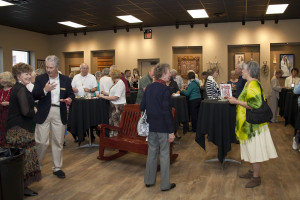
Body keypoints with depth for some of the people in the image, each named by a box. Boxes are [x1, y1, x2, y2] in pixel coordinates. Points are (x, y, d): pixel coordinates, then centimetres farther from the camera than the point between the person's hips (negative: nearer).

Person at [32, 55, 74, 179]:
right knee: (41, 142, 0)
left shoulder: (66, 80, 5)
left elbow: (71, 94, 11)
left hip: (59, 113, 2)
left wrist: (69, 99, -12)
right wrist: (45, 90, -20)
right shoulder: (40, 79, 2)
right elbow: (34, 96, -3)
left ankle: (57, 168, 23)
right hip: (43, 113, -1)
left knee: (58, 141, 9)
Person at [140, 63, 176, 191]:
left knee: (152, 152, 16)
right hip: (163, 127, -7)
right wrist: (171, 131, -14)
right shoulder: (165, 90, -16)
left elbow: (142, 107, 11)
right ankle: (165, 184, 15)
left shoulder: (149, 88, 6)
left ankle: (149, 180, 27)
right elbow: (167, 112, -19)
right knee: (164, 154, 4)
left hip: (151, 126, 7)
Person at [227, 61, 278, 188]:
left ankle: (256, 178, 11)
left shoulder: (253, 85, -20)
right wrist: (235, 99, 11)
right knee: (251, 149, 18)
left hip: (253, 123, -10)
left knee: (254, 149, 0)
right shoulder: (249, 84, 12)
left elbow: (254, 105, -27)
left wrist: (236, 102, -21)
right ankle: (252, 172, 30)